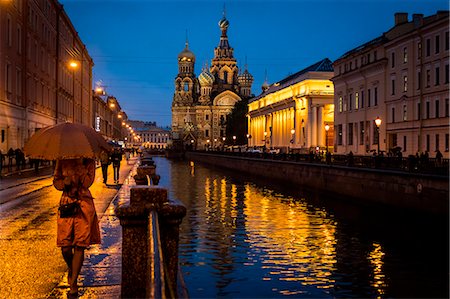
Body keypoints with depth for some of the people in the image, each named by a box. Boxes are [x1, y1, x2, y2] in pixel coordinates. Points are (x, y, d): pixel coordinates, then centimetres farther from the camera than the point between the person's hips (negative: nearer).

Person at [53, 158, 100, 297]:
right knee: (65, 247, -2)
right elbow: (56, 181, 12)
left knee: (80, 246, -5)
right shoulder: (62, 160, 8)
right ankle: (71, 269, 31)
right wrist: (64, 182, -10)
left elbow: (88, 181, -9)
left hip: (84, 204, -2)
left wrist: (81, 164, -15)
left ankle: (73, 284, 4)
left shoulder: (88, 161, 2)